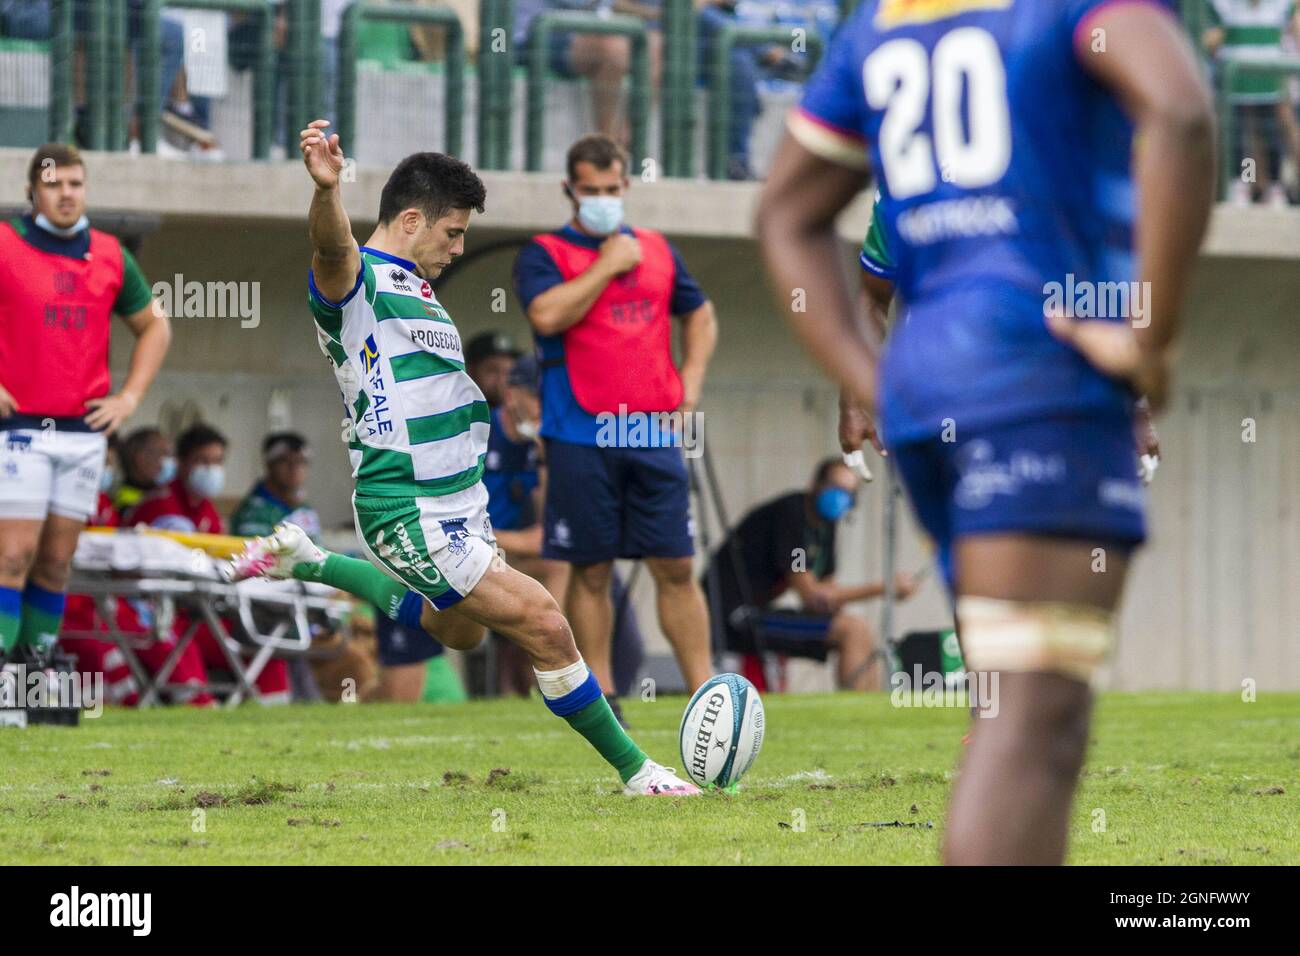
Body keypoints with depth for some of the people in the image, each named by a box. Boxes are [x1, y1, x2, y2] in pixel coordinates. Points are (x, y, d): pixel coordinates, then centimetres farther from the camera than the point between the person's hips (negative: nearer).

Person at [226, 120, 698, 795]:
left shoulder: (417, 292, 16)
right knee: (542, 624, -15)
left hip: (460, 505, 10)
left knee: (458, 630, 32)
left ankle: (308, 563, 42)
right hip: (410, 515, -10)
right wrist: (327, 188, -58)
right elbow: (331, 244, -39)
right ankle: (634, 770, -5)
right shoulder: (355, 282, -14)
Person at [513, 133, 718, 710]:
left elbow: (700, 316, 26)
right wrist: (607, 266, -10)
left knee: (676, 566, 0)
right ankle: (599, 699, 6)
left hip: (653, 434, 3)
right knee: (591, 571, 0)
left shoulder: (656, 251, 15)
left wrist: (690, 382, 11)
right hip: (580, 439, -3)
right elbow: (547, 315, -17)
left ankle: (705, 690, 1)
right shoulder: (544, 254, 1)